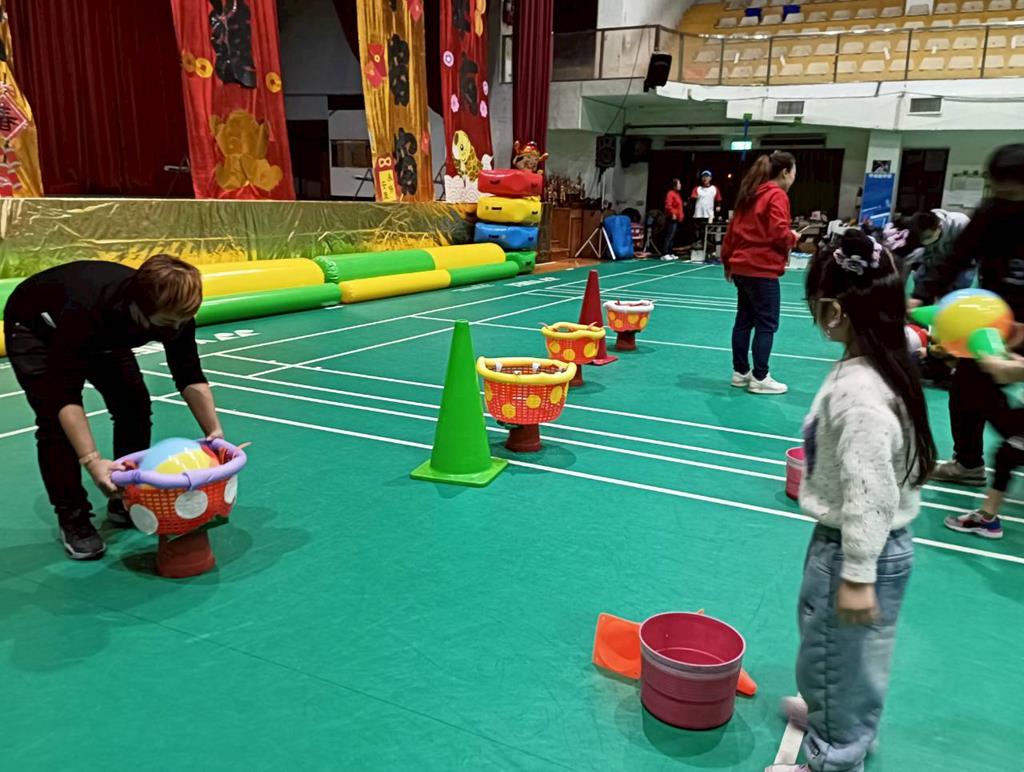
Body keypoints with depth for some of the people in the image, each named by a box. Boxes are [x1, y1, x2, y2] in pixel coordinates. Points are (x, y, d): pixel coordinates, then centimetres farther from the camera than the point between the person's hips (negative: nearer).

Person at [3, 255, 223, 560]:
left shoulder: (173, 311, -30)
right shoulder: (86, 310, -46)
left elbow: (190, 378, -19)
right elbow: (65, 394, -43)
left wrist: (214, 431, -30)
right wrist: (91, 460, -51)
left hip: (102, 332, 5)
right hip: (33, 327, -5)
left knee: (135, 404, -6)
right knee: (55, 419, -18)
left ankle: (126, 501, 11)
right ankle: (72, 518, -3)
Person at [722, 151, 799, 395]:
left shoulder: (750, 194, 14)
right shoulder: (777, 196, -10)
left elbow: (732, 229, 16)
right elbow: (778, 232, -20)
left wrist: (728, 260, 23)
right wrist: (793, 238, 1)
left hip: (742, 267, 9)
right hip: (762, 270, -9)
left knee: (744, 320, 13)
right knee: (767, 325, -2)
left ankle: (740, 372, 20)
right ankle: (759, 378, 1)